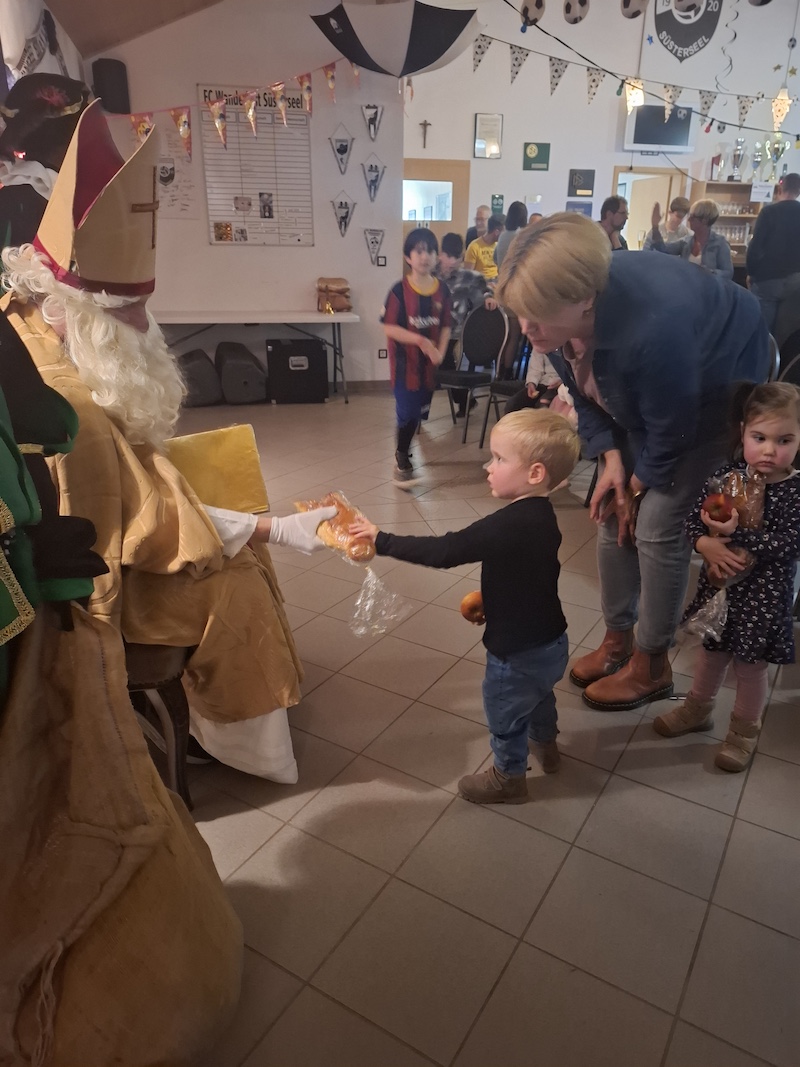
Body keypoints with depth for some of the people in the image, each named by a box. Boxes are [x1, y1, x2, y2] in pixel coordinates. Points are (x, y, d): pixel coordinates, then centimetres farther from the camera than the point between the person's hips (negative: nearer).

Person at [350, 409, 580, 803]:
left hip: (518, 652, -9)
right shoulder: (541, 516, -4)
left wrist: (382, 540, -26)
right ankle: (545, 745, 61)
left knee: (505, 714, 18)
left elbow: (444, 551, -33)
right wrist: (488, 600, 19)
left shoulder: (509, 525, -33)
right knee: (539, 695, 34)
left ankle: (509, 778, 42)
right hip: (550, 642, 9)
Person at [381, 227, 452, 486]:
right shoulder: (399, 290, -12)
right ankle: (401, 461, 15)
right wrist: (421, 341, -22)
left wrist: (440, 352, -12)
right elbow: (389, 328, -14)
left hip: (429, 362, 4)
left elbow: (445, 326, 4)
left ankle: (403, 453, 33)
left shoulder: (442, 290, 0)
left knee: (420, 412, 13)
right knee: (407, 412, -2)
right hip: (405, 361, -4)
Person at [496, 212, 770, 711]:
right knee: (614, 514, 3)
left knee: (658, 525, -10)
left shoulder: (651, 328, -44)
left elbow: (672, 430, -27)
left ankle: (652, 665, 10)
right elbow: (584, 391, -5)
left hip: (717, 388, -6)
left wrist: (639, 483, -11)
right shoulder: (565, 313, -23)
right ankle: (617, 640, 22)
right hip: (642, 396, 7)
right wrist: (612, 459, -13)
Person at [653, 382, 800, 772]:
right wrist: (707, 544, -24)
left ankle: (744, 731, 36)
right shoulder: (727, 475, -7)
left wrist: (736, 534, -31)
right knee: (711, 651, 22)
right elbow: (694, 518, -4)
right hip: (719, 583, 4)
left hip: (764, 595, -3)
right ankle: (697, 709, 44)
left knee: (750, 665, 13)